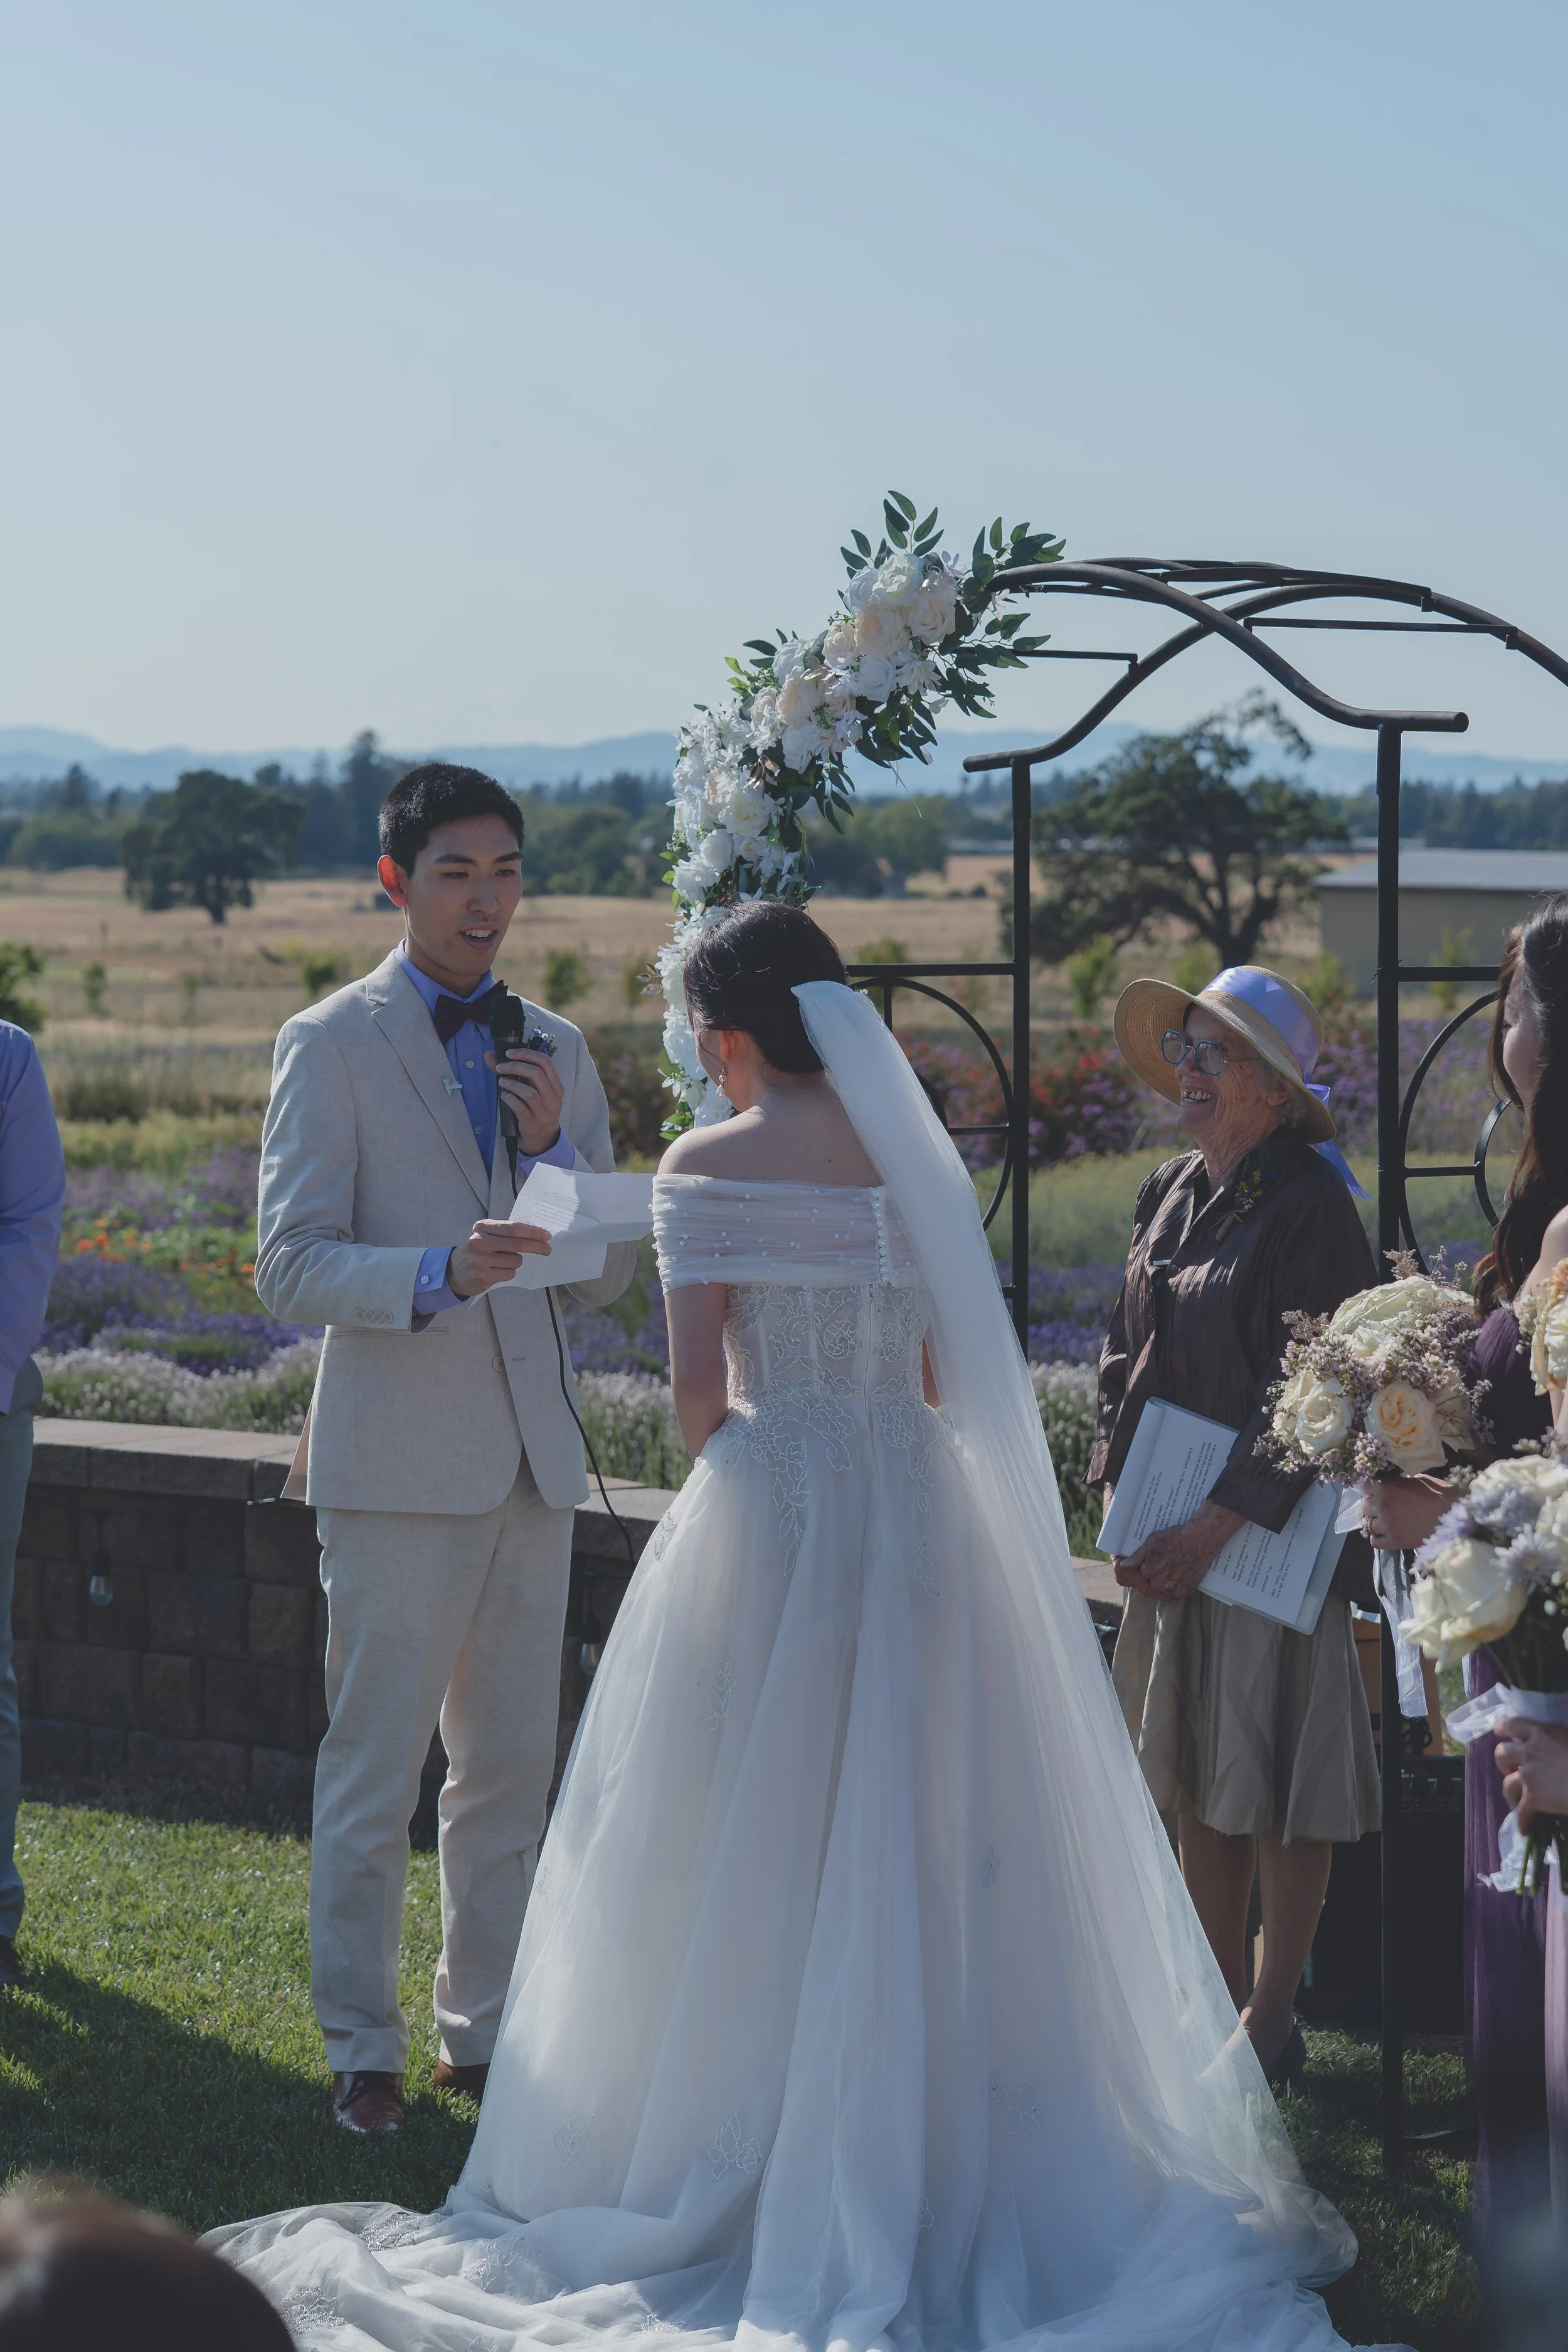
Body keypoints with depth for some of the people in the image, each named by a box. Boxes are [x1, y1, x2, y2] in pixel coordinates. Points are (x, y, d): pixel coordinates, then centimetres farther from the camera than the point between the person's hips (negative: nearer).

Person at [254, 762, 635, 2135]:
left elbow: (609, 1274, 11)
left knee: (513, 1766, 10)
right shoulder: (333, 1046, -3)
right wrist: (440, 1273, -26)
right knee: (376, 1766, -1)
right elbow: (292, 1269, -10)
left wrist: (554, 1147, -6)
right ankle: (363, 2048, 10)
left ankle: (485, 2027, 22)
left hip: (529, 1454, 5)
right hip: (398, 1457, -5)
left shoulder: (556, 1054, 12)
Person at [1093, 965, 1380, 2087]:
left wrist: (1215, 1524, -19)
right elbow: (1127, 1353, 15)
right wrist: (1121, 1497, 4)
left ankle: (1273, 2023, 12)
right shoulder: (1171, 1193, 9)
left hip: (1273, 1533, -7)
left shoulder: (1308, 1207, -14)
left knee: (1279, 1785, 2)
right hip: (1175, 1536, 8)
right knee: (1199, 1779, 14)